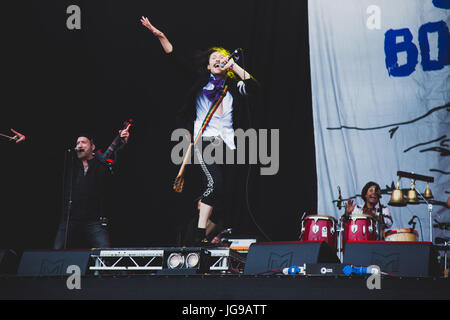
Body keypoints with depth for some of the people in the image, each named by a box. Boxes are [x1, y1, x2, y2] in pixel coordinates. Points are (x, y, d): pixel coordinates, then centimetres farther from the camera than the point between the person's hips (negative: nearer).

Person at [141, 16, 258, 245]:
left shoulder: (232, 87, 17)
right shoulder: (201, 79, 11)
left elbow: (253, 87, 1)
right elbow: (177, 61, 4)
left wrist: (234, 66, 3)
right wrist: (161, 37, -6)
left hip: (226, 143, 4)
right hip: (204, 138, -4)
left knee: (221, 193, 2)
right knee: (214, 183, -22)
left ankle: (206, 236, 11)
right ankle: (199, 236, -23)